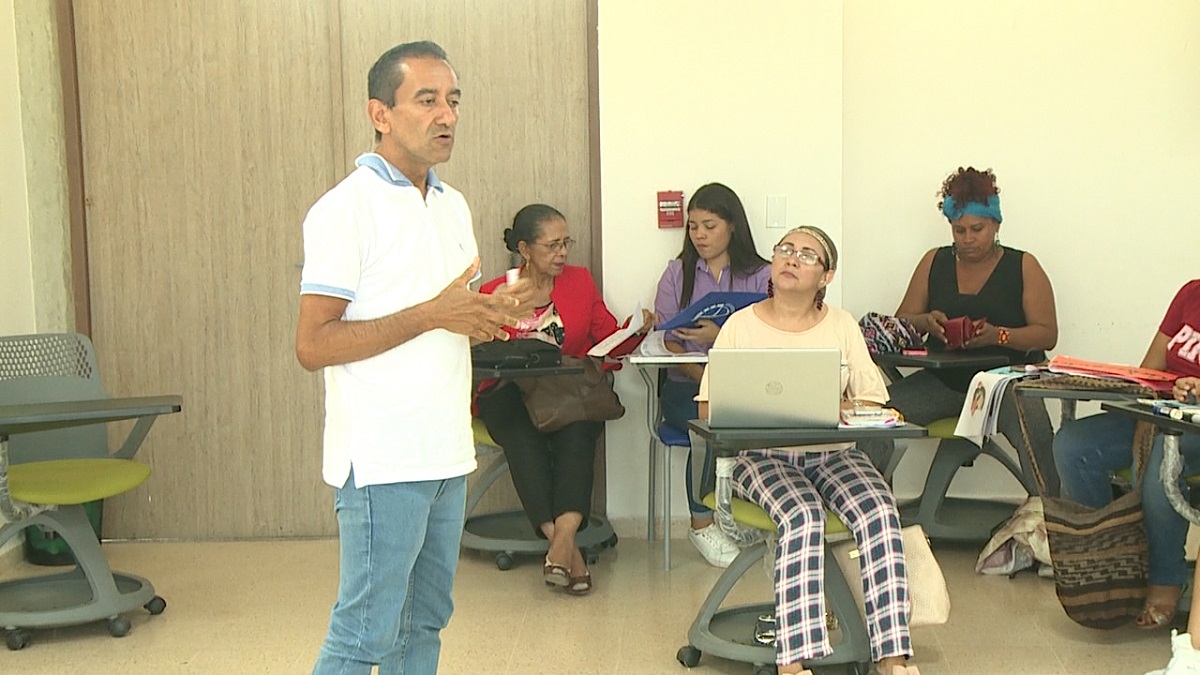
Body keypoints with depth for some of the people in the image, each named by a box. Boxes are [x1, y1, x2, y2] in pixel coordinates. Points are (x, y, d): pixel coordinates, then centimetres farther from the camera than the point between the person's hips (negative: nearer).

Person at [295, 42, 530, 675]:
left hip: (445, 453, 8)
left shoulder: (453, 205, 14)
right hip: (381, 458, -8)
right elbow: (312, 345, -16)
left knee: (424, 623, 15)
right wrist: (430, 315, -19)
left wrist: (486, 316, 0)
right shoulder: (348, 208, -11)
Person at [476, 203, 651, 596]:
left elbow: (610, 341, 12)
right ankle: (567, 548, -41)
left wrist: (638, 331, -8)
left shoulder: (580, 281, 16)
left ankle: (565, 533, -46)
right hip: (510, 395, -1)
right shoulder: (493, 293, 10)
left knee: (576, 432, -35)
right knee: (523, 438, -35)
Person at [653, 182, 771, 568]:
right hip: (687, 386, 0)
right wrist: (704, 377, -14)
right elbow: (667, 340, 3)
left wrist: (722, 338, -21)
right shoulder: (678, 272, 13)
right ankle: (701, 524, -11)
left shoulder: (761, 275, 8)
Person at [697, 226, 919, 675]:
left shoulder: (842, 325, 13)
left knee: (880, 513, -27)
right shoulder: (742, 325, 6)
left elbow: (873, 401, 9)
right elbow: (707, 407, 1)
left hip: (834, 452, 3)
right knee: (804, 518, -33)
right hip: (764, 455, -2)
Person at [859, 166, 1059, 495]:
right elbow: (901, 322, 13)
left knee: (1035, 430, -35)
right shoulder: (934, 262, 14)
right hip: (943, 380, 3)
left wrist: (998, 335, -19)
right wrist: (926, 322, -11)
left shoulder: (1023, 267, 6)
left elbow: (1048, 334, -1)